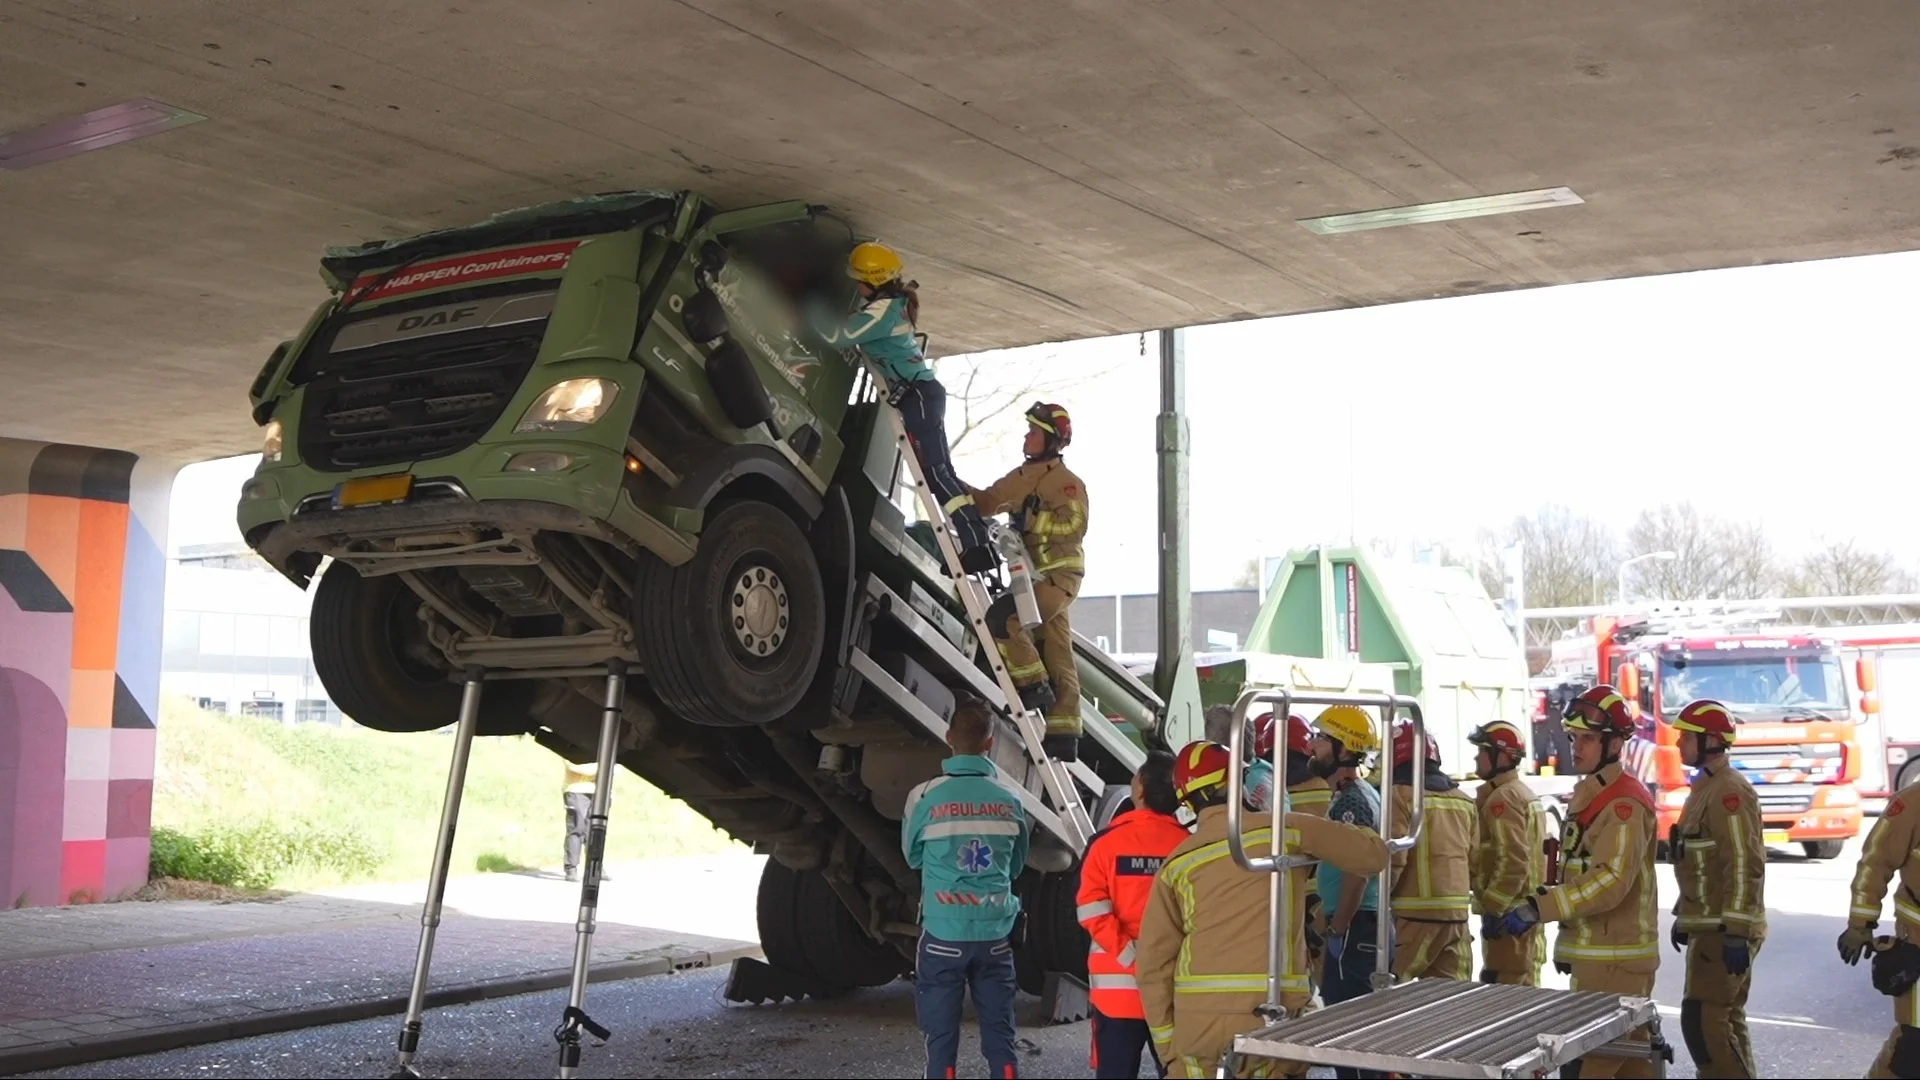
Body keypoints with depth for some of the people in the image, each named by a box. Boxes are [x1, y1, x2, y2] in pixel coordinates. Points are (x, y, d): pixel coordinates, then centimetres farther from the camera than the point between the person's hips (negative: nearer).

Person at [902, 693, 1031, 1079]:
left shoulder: (925, 797, -8)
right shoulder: (1009, 800, 1)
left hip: (944, 935, -2)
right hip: (995, 934, 2)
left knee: (941, 1040, 4)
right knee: (1000, 1038, 9)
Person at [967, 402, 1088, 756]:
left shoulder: (1067, 482, -8)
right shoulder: (1023, 477, 16)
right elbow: (987, 502, 21)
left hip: (1059, 576, -8)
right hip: (1038, 576, 8)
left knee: (1002, 618, -22)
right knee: (1057, 657, 7)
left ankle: (1034, 687, -11)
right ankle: (1063, 734, 8)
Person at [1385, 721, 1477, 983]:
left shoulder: (1401, 795, -9)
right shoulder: (1463, 800, 14)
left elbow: (1394, 858, -15)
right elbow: (1474, 860, 17)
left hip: (1417, 912, -7)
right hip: (1458, 912, 7)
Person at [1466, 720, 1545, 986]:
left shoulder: (1502, 798, -16)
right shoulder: (1524, 794, 18)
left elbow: (1513, 861, -24)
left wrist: (1492, 908, -22)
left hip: (1508, 913, -11)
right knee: (1524, 987, 15)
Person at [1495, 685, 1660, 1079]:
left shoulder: (1624, 802, -16)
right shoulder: (1589, 795, 15)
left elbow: (1612, 879, -27)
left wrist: (1541, 907, -32)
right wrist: (1568, 944, 21)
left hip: (1615, 958, -10)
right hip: (1596, 953, 10)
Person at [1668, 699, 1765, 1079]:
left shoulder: (1729, 791, -17)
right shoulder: (1705, 787, 15)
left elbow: (1745, 865, -23)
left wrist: (1736, 933, -25)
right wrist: (1683, 915, 23)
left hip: (1724, 930, -11)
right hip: (1709, 926, 11)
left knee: (1703, 1022, -12)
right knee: (1724, 1020, 15)